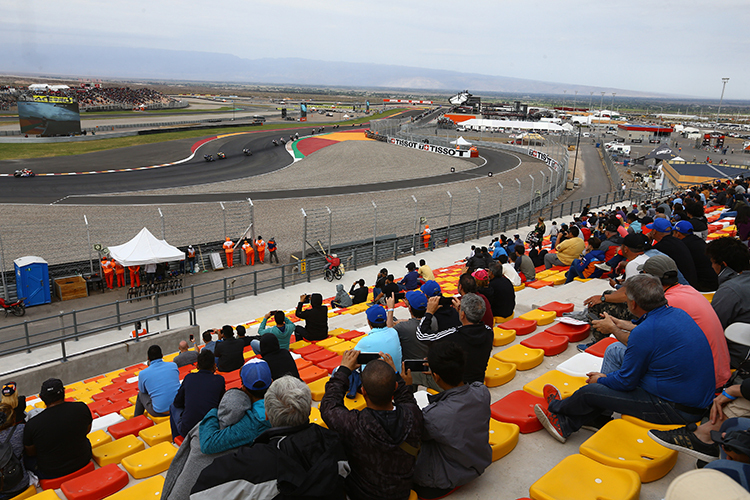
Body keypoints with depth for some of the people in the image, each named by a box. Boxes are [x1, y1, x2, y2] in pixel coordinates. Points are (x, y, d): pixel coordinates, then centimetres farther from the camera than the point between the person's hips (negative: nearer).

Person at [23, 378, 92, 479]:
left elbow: (30, 453, -5)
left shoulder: (32, 425, -22)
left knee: (26, 458, 26)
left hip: (50, 473, -1)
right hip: (83, 463, 2)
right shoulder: (82, 408, -16)